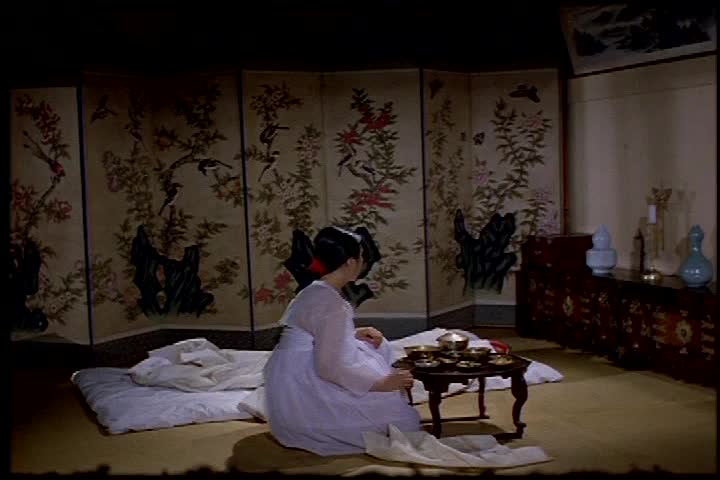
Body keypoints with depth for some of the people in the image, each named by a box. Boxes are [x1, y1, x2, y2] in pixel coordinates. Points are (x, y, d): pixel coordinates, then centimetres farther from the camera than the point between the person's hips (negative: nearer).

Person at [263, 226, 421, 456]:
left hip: (294, 385, 10)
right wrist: (381, 383, -17)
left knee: (375, 350, 16)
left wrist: (354, 335, 7)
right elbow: (330, 367, -25)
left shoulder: (314, 292, 7)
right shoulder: (331, 303, -21)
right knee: (393, 410, -7)